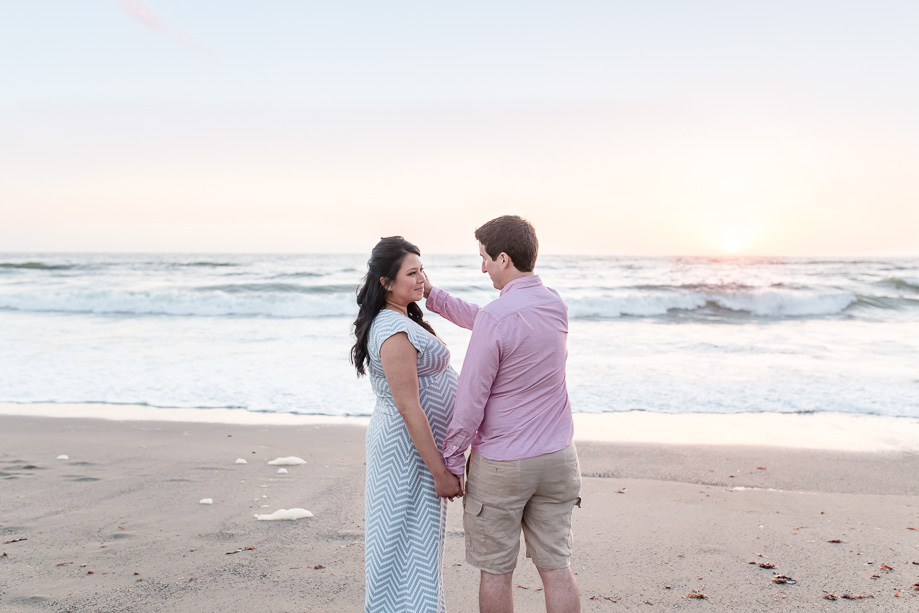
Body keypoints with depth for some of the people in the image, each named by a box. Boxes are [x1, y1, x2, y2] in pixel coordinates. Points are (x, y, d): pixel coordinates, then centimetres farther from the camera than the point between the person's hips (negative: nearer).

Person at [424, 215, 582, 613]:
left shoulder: (496, 317, -20)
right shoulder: (556, 305, 3)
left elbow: (470, 401, -16)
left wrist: (449, 461, -5)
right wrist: (431, 294, 18)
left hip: (501, 465, -6)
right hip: (557, 459, 6)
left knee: (495, 570, 10)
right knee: (556, 565, 12)